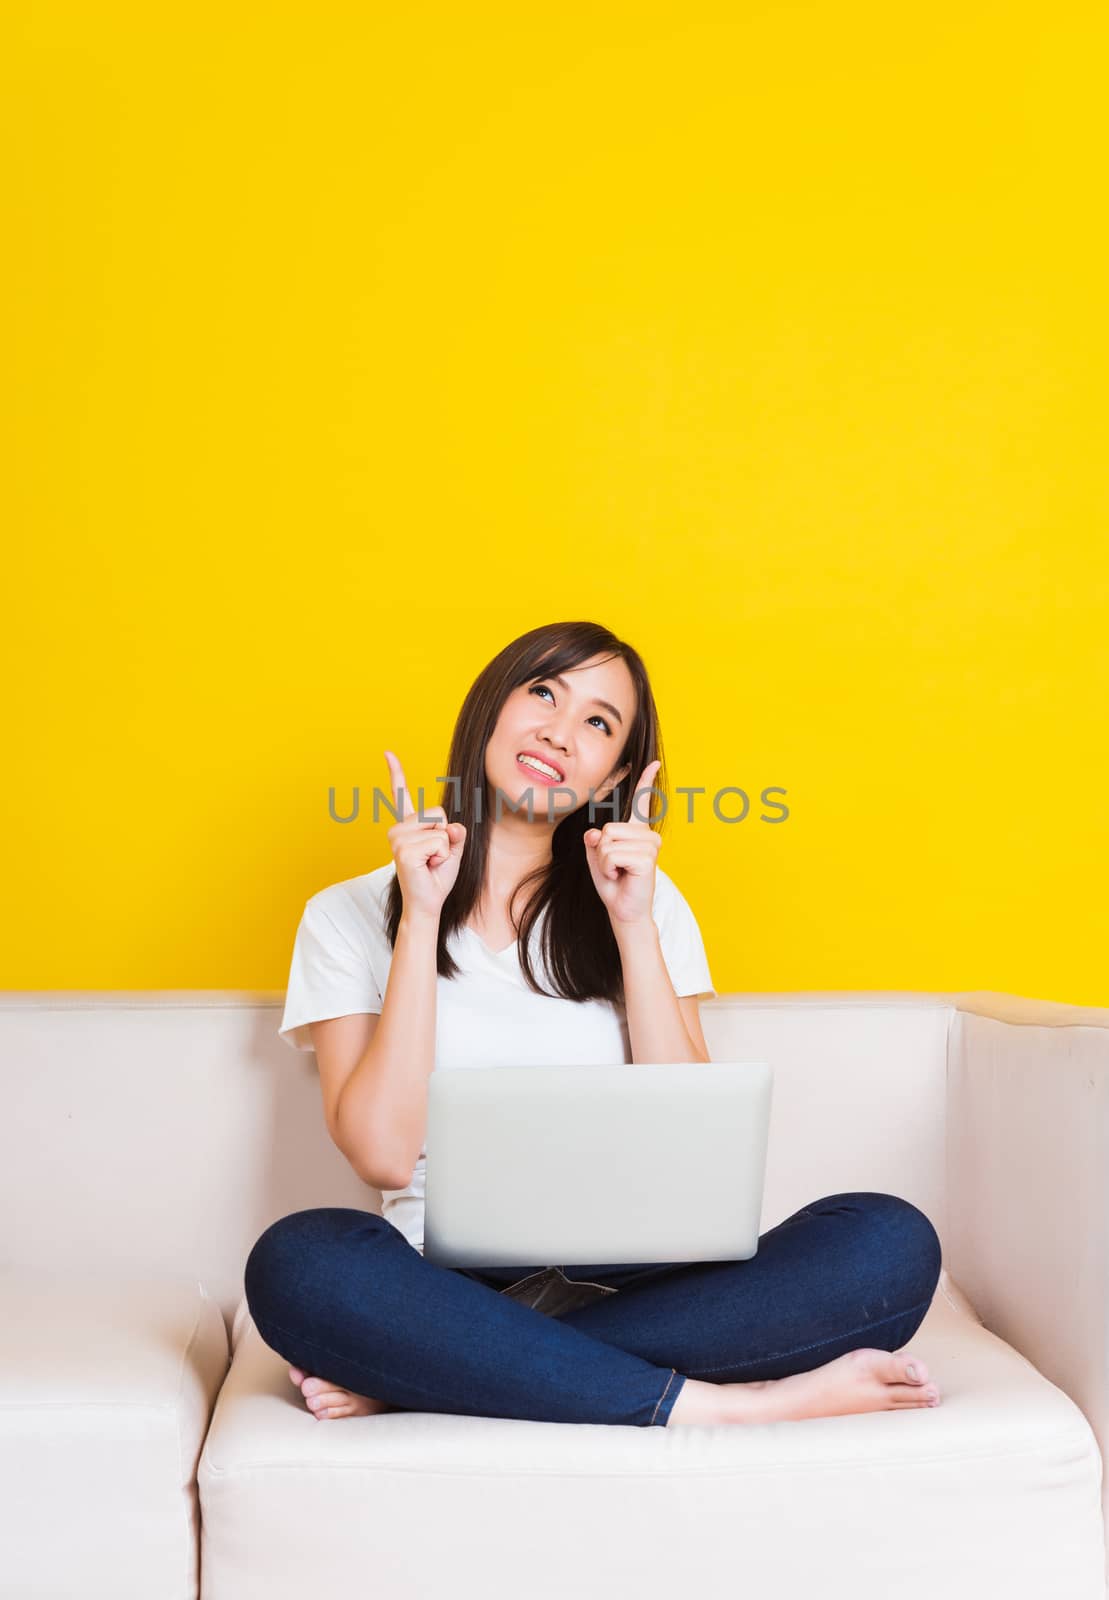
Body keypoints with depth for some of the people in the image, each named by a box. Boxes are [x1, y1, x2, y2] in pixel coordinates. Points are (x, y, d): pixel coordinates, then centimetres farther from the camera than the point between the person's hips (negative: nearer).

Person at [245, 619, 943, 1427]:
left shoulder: (647, 902, 15)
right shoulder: (350, 915, 8)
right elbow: (384, 1154, -7)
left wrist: (632, 923, -4)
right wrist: (421, 916, -8)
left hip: (624, 1286, 3)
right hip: (448, 1291, -2)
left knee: (892, 1243, -25)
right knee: (300, 1260, -35)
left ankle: (405, 1378, -27)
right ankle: (711, 1405, -29)